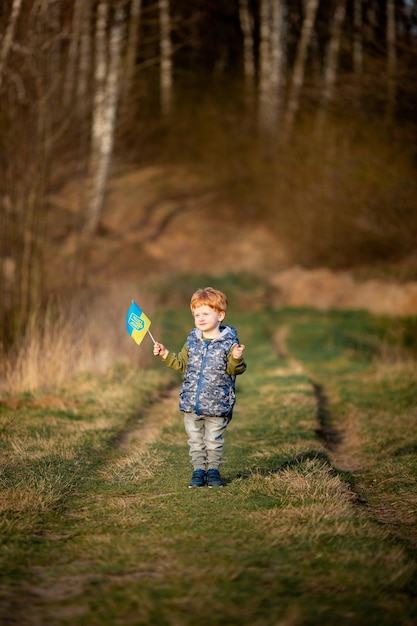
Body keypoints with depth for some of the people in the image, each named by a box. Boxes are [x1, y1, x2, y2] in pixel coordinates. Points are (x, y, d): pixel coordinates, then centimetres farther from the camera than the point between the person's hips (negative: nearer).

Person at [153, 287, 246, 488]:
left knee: (214, 441, 6)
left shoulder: (229, 342, -8)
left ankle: (213, 470, 21)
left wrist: (236, 360, -31)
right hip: (191, 403, 4)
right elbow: (181, 364, 17)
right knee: (195, 440, 11)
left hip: (217, 404, -4)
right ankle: (198, 471, 20)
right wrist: (165, 354, 6)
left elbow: (233, 370, -12)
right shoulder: (192, 341, 5)